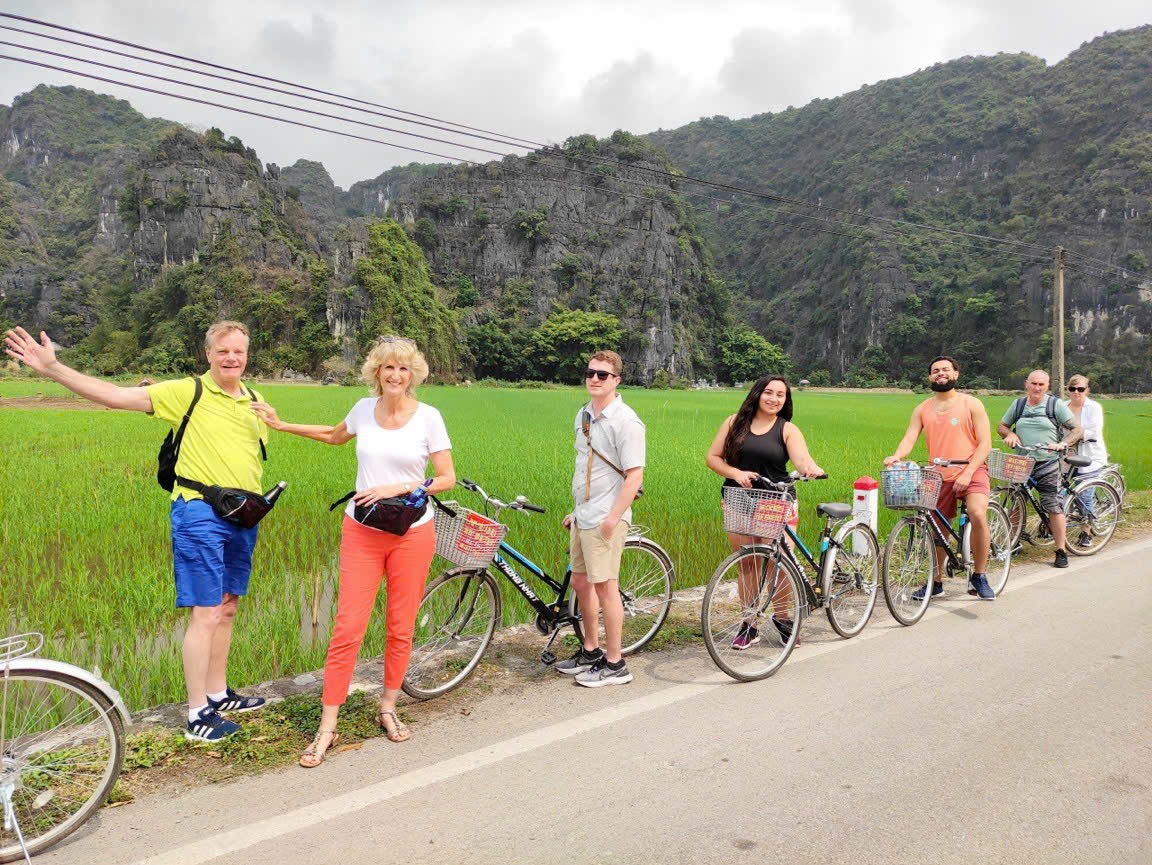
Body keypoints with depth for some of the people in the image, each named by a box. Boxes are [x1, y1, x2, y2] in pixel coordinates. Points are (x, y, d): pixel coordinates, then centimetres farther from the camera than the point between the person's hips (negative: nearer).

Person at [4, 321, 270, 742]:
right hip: (200, 513, -6)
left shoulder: (253, 401, 11)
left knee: (227, 607, 15)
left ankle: (218, 694, 29)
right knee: (205, 613, -4)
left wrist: (256, 500, 9)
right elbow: (115, 395, -12)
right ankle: (198, 714, 7)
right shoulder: (187, 392, -6)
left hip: (242, 518, 6)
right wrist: (52, 368, -19)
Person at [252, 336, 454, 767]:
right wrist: (281, 425, 23)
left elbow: (447, 478, -6)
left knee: (401, 629, 8)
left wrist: (398, 488, -17)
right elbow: (335, 435, 26)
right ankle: (327, 727, 9)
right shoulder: (364, 408, 3)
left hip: (412, 533, -1)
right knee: (348, 628, -2)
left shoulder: (428, 416, -6)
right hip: (362, 532, 2)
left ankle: (388, 708, 30)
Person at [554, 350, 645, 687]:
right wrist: (576, 510, 17)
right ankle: (591, 651, 31)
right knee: (581, 583, 15)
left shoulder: (625, 421, -14)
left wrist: (612, 519, -20)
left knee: (605, 586, -3)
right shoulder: (583, 415, 11)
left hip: (606, 519, -8)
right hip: (582, 516, 9)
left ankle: (615, 665, 10)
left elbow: (634, 475, -18)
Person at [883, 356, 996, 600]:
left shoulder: (971, 404, 0)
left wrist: (967, 473, -16)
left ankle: (979, 577, -12)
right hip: (939, 477, 4)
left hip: (972, 472, -3)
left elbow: (984, 443, -4)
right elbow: (909, 438, -1)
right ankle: (936, 583, 27)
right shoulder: (922, 409, 9)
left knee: (978, 515, -28)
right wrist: (896, 456, -24)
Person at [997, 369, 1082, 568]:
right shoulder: (1018, 405, 11)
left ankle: (1061, 551, 0)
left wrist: (1062, 443, -19)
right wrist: (1010, 434, -3)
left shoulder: (1056, 405, 1)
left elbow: (1078, 430, -2)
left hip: (1047, 464, -3)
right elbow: (1001, 426, 19)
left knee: (1053, 506, -7)